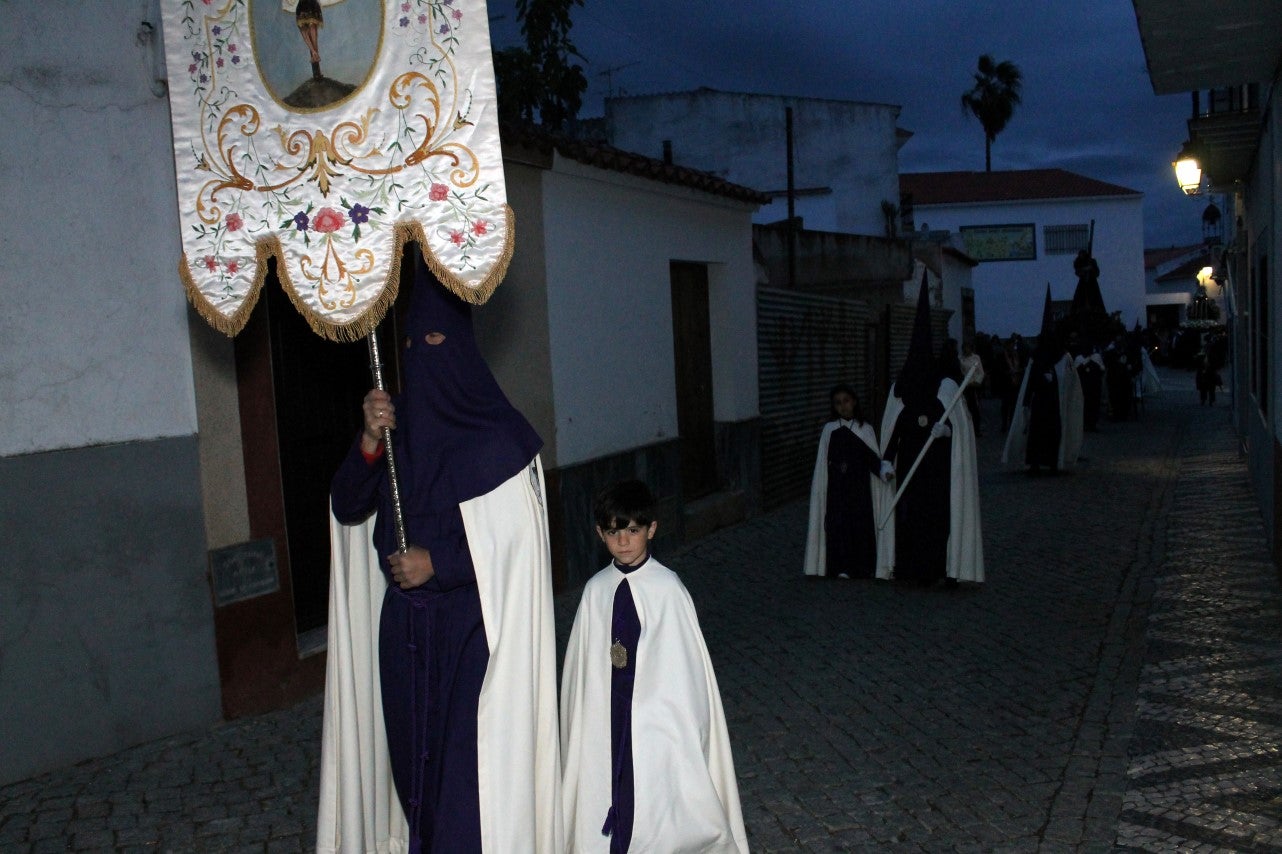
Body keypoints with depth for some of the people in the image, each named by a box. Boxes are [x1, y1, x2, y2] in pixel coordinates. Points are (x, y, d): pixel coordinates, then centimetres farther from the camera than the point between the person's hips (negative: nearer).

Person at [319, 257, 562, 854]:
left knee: (474, 756, -2)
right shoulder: (397, 422, 6)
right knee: (415, 753, 15)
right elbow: (347, 508, 0)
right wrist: (369, 442, -16)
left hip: (473, 628, -5)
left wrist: (440, 563, -17)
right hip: (404, 626, 5)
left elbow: (520, 537, -11)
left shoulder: (495, 434, -10)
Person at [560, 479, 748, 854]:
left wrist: (685, 721, -4)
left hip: (659, 713, -3)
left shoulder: (667, 587, -10)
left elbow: (684, 656, -5)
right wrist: (580, 719, 8)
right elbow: (583, 658, 5)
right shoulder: (596, 589, -1)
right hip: (607, 714, 3)